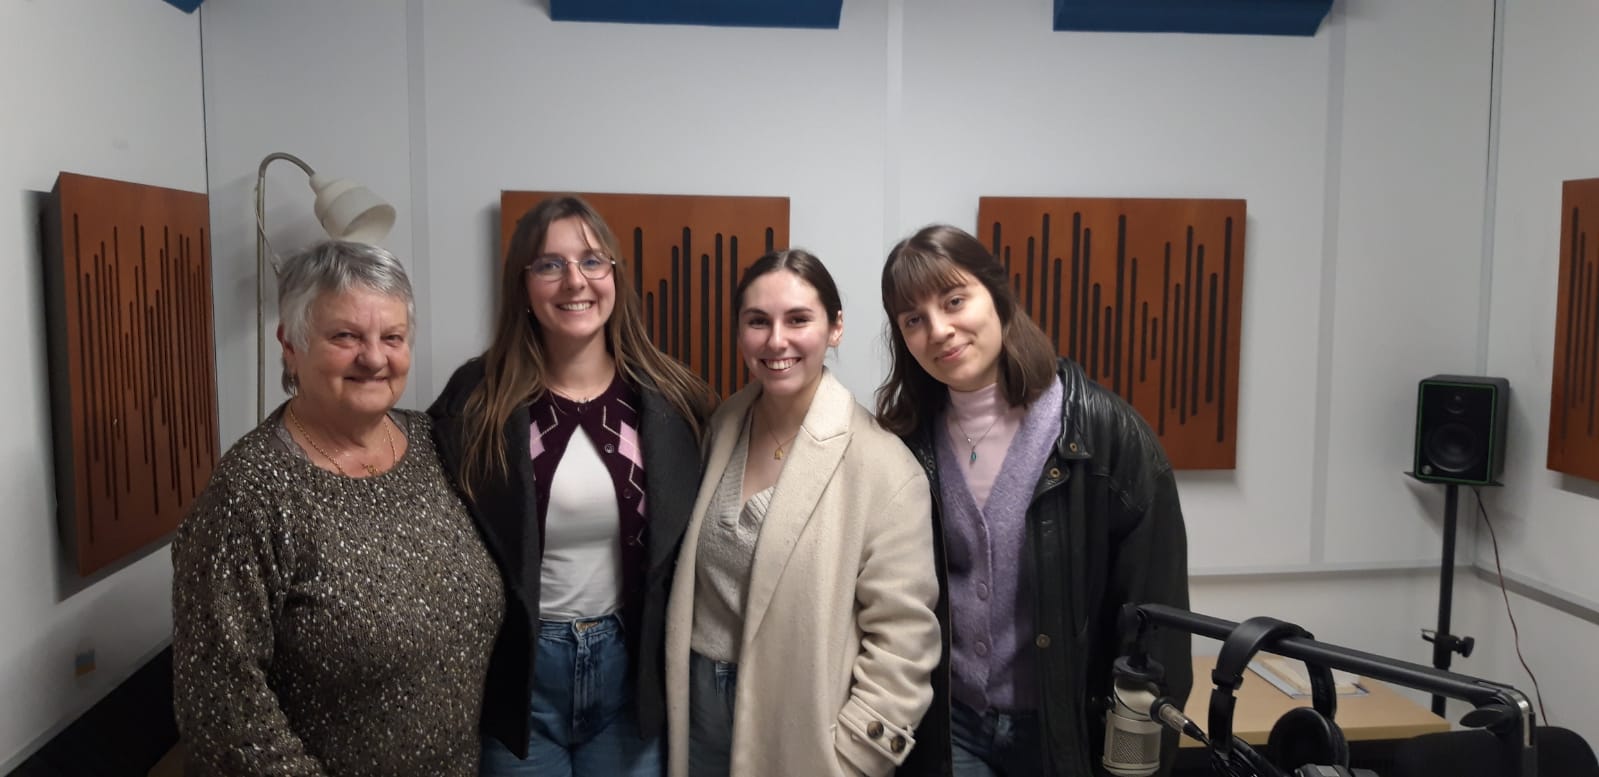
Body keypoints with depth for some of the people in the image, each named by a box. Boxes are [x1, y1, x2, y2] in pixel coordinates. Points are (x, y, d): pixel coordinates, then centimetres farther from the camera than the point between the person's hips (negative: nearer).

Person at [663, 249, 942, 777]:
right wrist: (680, 682, 9)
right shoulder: (725, 422, 0)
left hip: (799, 723, -5)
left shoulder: (882, 466, -18)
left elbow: (902, 639, -16)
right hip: (699, 703, 5)